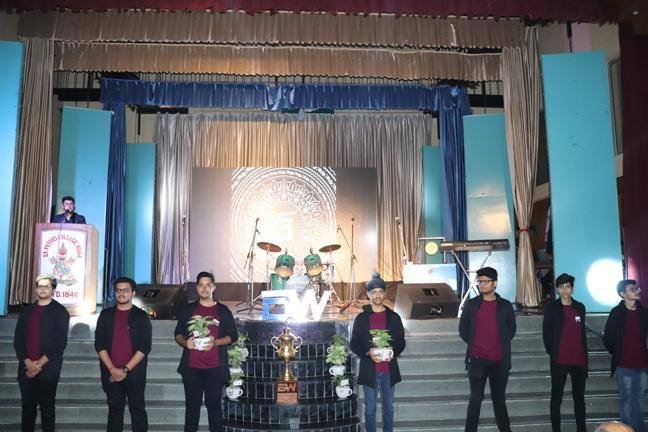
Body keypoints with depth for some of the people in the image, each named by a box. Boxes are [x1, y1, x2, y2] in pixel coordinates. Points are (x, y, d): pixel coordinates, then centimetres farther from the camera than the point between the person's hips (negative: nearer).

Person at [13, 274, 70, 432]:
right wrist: (28, 362, -7)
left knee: (47, 406, 3)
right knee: (27, 405, 9)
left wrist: (39, 364, -12)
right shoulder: (27, 310, 11)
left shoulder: (60, 312, -2)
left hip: (48, 369, -4)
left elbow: (60, 342, -8)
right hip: (26, 367, 4)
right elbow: (18, 339, 6)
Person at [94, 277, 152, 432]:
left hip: (134, 372, -2)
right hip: (111, 373, 2)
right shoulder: (106, 314, 7)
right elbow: (99, 344, 2)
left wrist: (125, 369, -12)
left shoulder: (141, 316, 0)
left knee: (137, 409, 3)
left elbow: (145, 347, -5)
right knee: (114, 409, 10)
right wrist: (112, 369, -8)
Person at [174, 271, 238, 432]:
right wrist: (185, 342, -11)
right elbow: (178, 334, 12)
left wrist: (215, 342, -14)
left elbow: (233, 336, 4)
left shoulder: (223, 310, 4)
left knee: (214, 404, 4)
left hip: (214, 368, -1)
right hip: (191, 367, 1)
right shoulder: (189, 310, 9)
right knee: (192, 405, 7)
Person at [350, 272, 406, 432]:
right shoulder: (361, 318, 0)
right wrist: (368, 353, -17)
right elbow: (354, 344, 0)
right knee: (370, 408, 8)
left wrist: (393, 352, -13)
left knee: (389, 407, 12)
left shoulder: (393, 317, 3)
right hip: (369, 370, -1)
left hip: (389, 370, 1)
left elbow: (401, 342, 7)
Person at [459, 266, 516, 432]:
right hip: (477, 360, -1)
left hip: (499, 361, 1)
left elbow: (511, 329, 13)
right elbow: (463, 328, 8)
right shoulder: (471, 304, 2)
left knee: (499, 399, 12)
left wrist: (502, 345, 4)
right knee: (475, 399, 1)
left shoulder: (505, 306, 3)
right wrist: (473, 344, 2)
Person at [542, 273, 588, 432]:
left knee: (579, 396, 12)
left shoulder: (580, 307, 8)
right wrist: (552, 353, -3)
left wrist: (585, 357, 11)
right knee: (556, 397, 4)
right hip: (559, 361, -3)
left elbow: (583, 333, 13)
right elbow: (546, 333, -1)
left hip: (579, 360, 3)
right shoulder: (551, 308, -2)